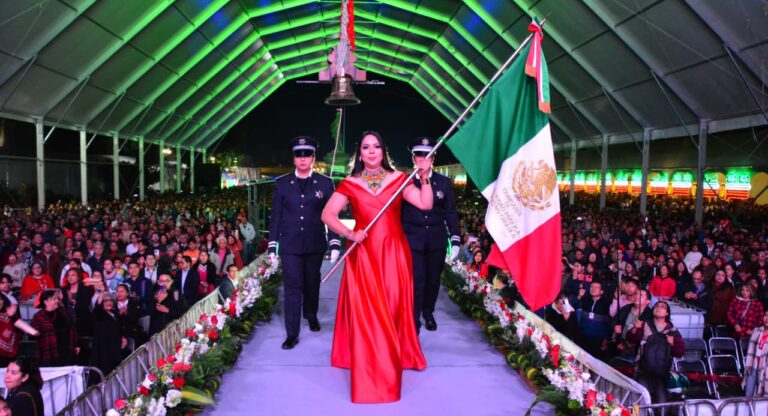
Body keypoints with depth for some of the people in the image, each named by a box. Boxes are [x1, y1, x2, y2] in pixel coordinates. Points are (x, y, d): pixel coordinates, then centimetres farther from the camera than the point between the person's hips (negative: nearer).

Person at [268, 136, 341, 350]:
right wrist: (272, 246, 0)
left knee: (312, 283, 16)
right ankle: (292, 334, 4)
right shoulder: (282, 183, 3)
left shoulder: (325, 183, 2)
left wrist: (334, 243, -5)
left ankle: (311, 316, 41)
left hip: (315, 244, 1)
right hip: (290, 244, -1)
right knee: (292, 287, -3)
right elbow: (276, 216, 4)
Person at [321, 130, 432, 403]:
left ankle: (395, 358, 24)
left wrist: (424, 178, -12)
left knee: (394, 309, 6)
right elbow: (327, 214, 1)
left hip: (394, 253, 1)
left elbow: (426, 204, -1)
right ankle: (369, 371, 8)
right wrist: (349, 234, -11)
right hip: (364, 255, 0)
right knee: (366, 312, -2)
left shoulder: (398, 178, 6)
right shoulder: (350, 184, 5)